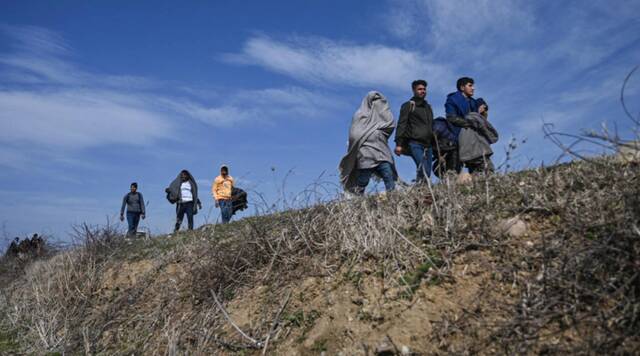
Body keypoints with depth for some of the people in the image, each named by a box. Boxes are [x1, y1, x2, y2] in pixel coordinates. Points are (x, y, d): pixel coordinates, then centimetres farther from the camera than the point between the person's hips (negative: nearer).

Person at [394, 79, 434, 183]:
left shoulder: (428, 107, 25)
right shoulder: (408, 105, 5)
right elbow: (401, 125, -4)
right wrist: (399, 143, -14)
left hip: (427, 145, 7)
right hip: (414, 143, -7)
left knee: (427, 173, -1)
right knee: (424, 171, -21)